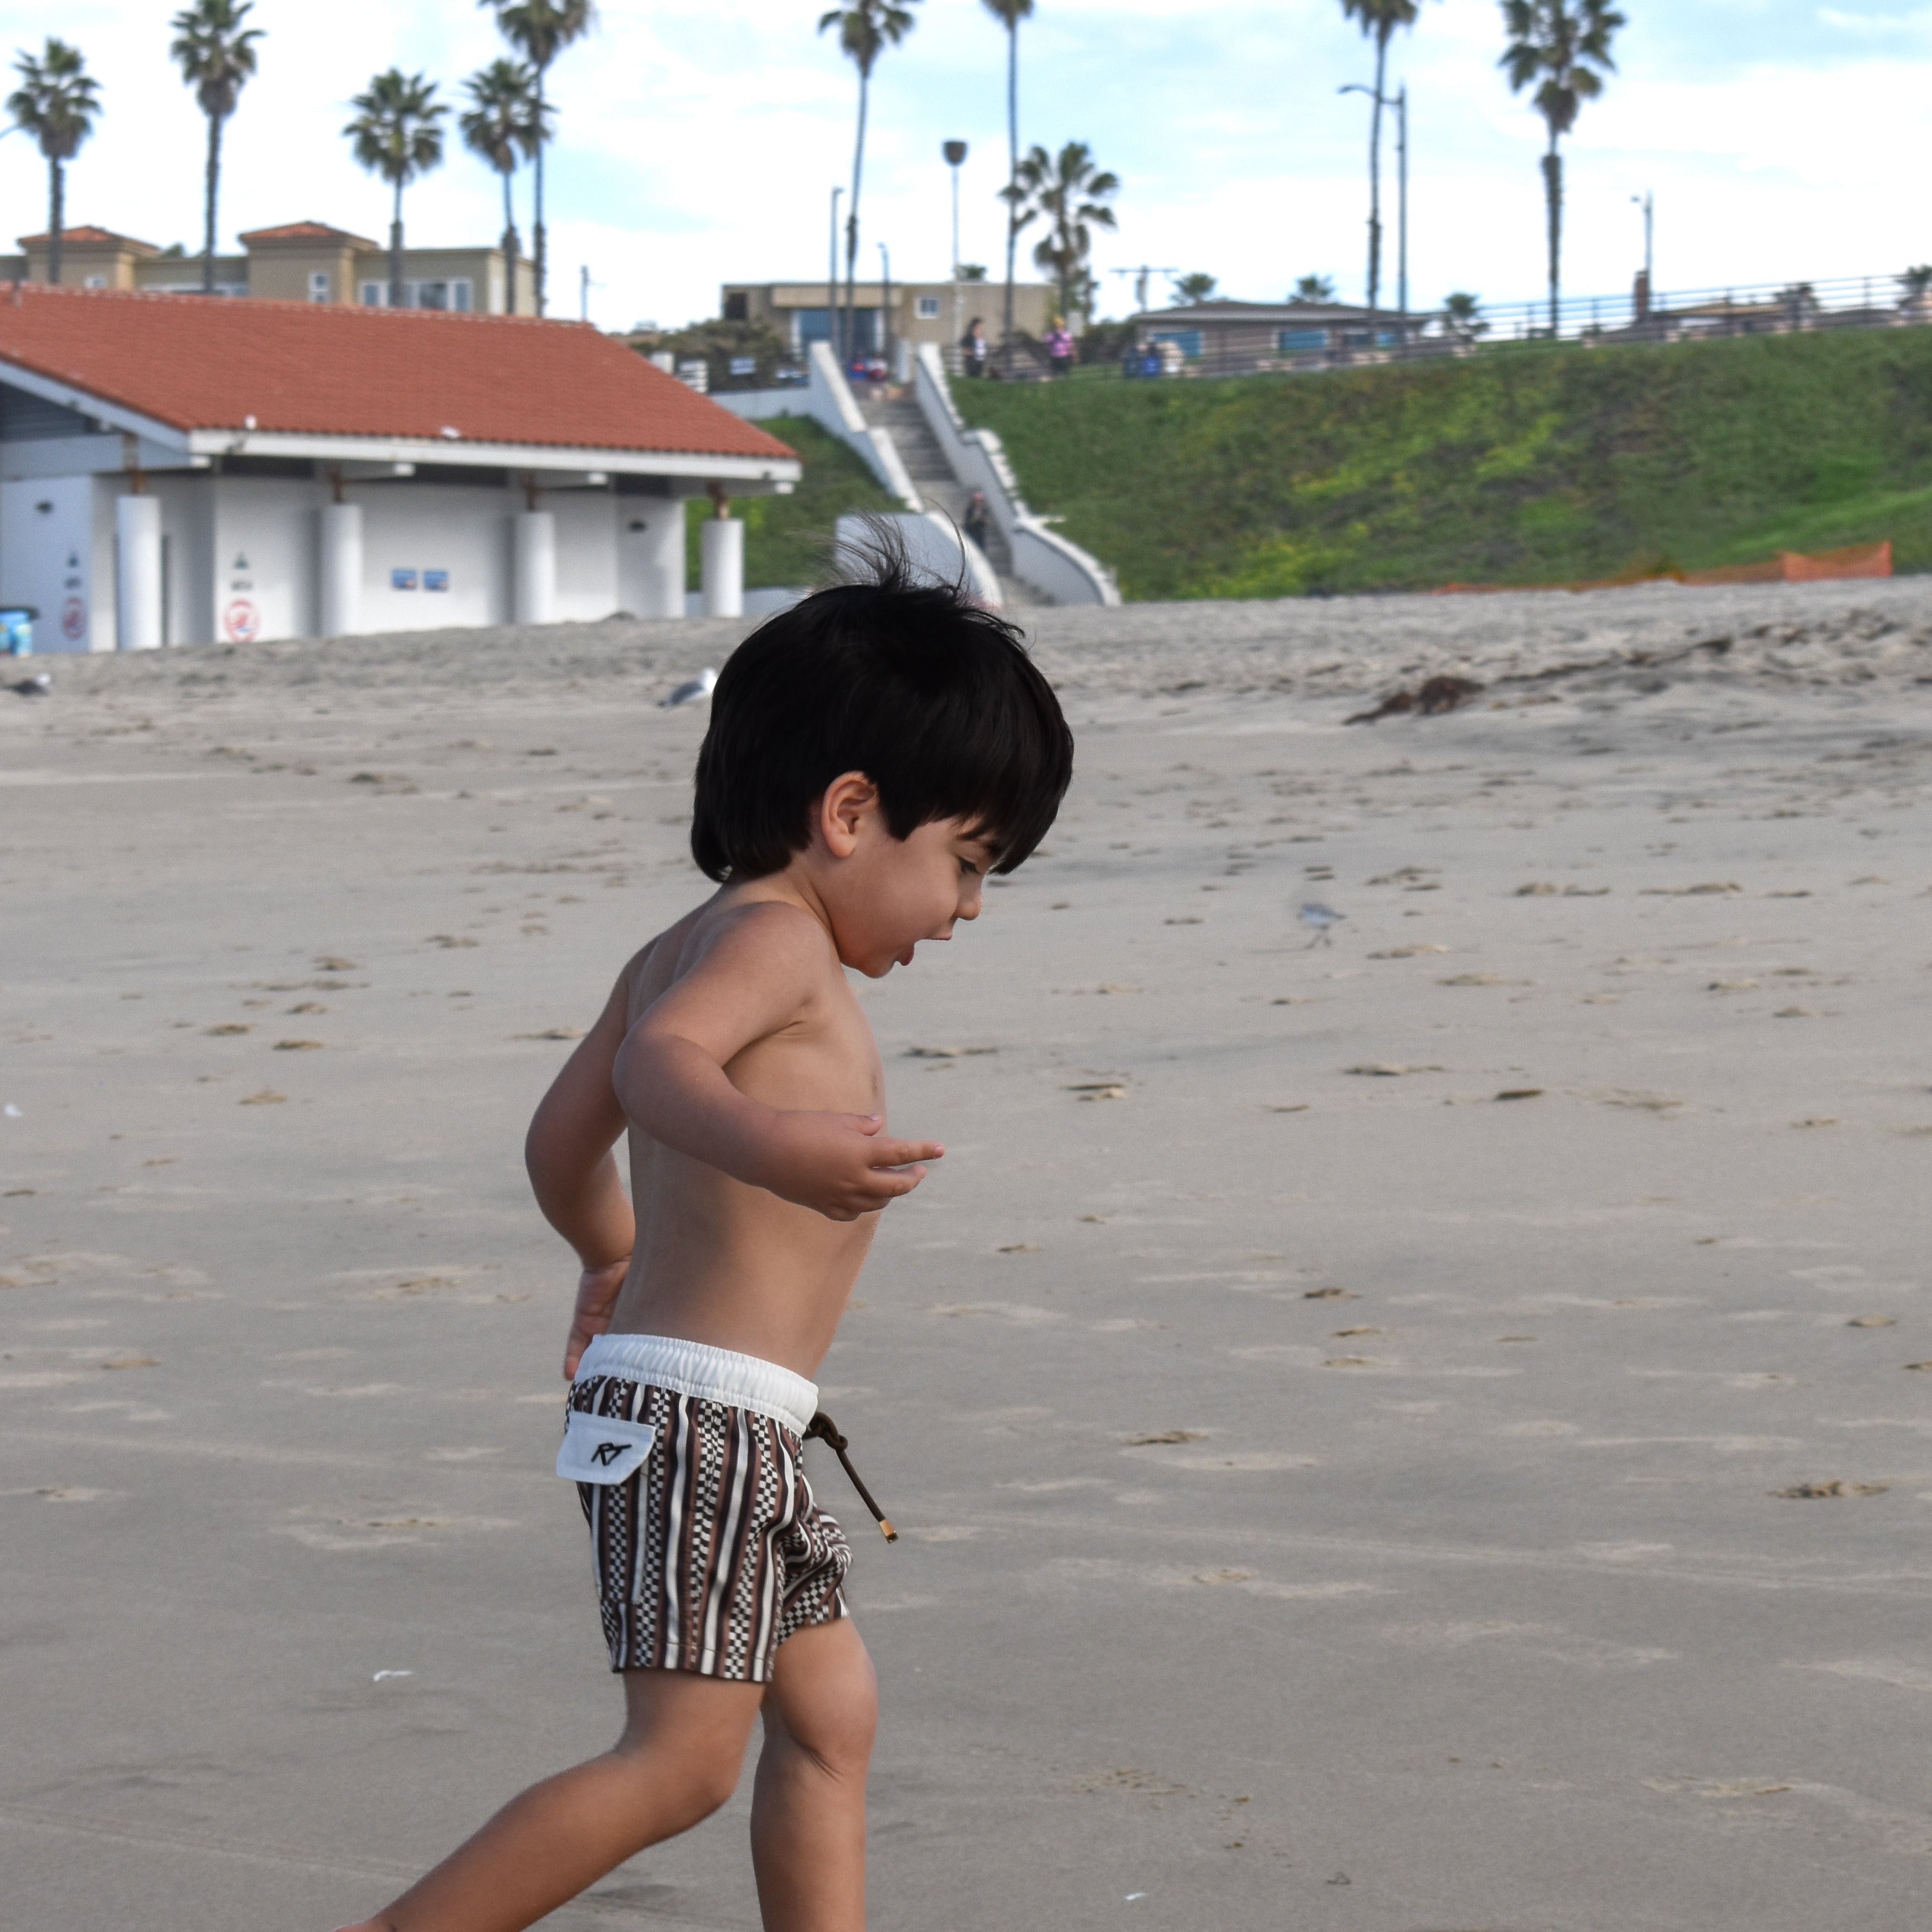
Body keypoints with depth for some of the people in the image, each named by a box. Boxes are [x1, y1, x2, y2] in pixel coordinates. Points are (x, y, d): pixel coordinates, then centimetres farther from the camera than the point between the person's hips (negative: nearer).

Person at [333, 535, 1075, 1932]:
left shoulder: (682, 949, 18)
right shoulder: (778, 938, -11)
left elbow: (564, 1140, 25)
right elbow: (662, 1061, -31)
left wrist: (613, 1256, 44)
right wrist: (767, 1146, -50)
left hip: (727, 1440, 11)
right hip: (701, 1412, -11)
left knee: (830, 1712, 14)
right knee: (683, 1757, -13)